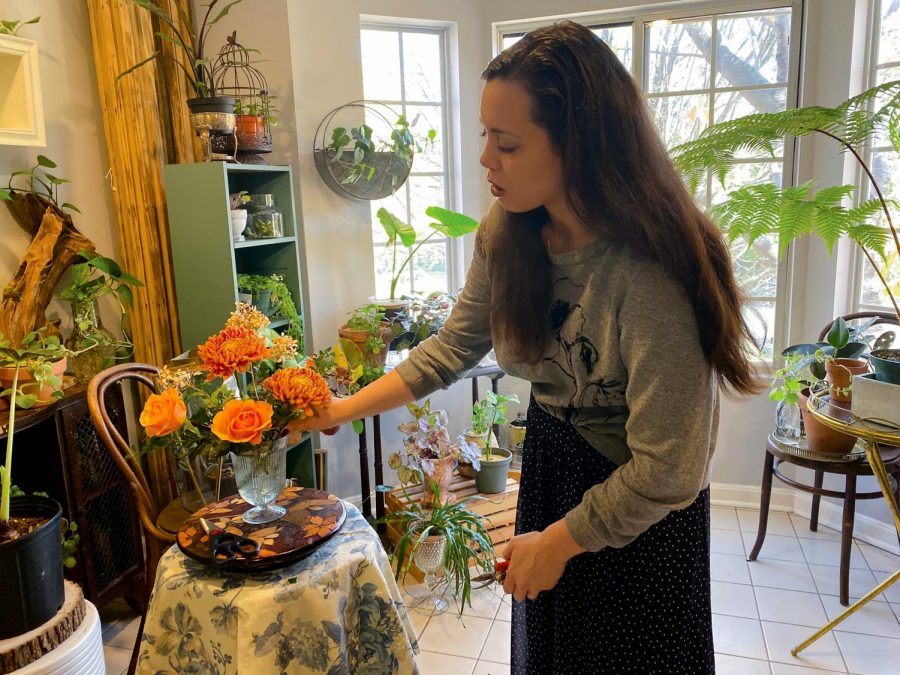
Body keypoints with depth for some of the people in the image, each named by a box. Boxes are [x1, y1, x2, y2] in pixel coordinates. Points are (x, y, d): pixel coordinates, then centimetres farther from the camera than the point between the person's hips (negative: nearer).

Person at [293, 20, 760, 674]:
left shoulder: (651, 276, -34)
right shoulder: (507, 234, -13)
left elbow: (666, 469, -28)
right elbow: (455, 345, 0)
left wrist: (556, 542, -15)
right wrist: (346, 408, -1)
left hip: (640, 505, -5)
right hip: (550, 459, 6)